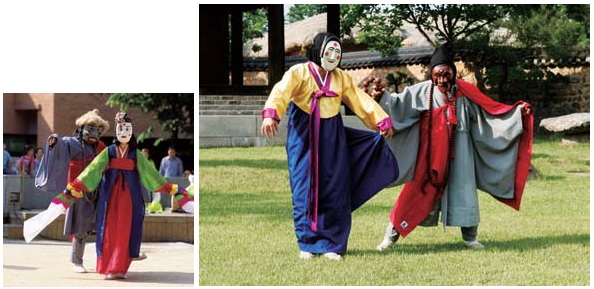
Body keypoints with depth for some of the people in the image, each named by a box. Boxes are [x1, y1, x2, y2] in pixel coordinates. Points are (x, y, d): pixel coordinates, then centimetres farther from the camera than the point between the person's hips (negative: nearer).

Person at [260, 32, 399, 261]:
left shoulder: (341, 77, 10)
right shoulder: (299, 72, -6)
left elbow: (360, 100, 9)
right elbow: (281, 92, -23)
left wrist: (381, 121, -2)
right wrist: (270, 115, -42)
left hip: (332, 138, 4)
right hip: (303, 137, -4)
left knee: (335, 190, -1)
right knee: (305, 189, -3)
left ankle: (331, 244, 6)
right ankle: (308, 244, 6)